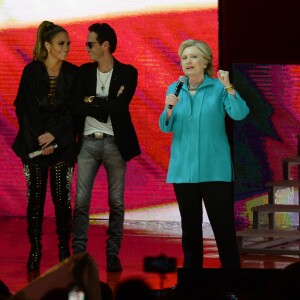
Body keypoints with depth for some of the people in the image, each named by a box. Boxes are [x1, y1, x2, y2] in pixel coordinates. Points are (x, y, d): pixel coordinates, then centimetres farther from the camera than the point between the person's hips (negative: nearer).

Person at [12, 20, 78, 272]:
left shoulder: (72, 73, 2)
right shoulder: (32, 71, -1)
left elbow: (74, 110, 0)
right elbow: (25, 108, -2)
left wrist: (54, 136, -10)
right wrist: (39, 140, -8)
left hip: (62, 143, 1)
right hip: (34, 142, 0)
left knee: (62, 196, -3)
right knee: (35, 196, -2)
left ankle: (64, 250, 4)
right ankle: (35, 251, 2)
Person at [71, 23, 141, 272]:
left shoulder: (128, 73, -1)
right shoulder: (84, 72, 6)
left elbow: (120, 107, -15)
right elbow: (77, 107, -5)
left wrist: (93, 102, -8)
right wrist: (108, 105, -12)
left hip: (115, 143, -2)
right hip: (88, 142, 2)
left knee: (116, 202, 2)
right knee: (81, 201, -3)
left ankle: (113, 254, 8)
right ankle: (78, 253, 1)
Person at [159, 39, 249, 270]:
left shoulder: (219, 88, -1)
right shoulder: (175, 89, 9)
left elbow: (240, 114, -16)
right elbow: (166, 127, 4)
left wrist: (228, 87, -29)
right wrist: (170, 109, -16)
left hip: (214, 169, -3)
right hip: (184, 168, 3)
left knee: (223, 224, -5)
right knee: (190, 225, 10)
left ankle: (231, 266, 0)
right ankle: (191, 266, 18)